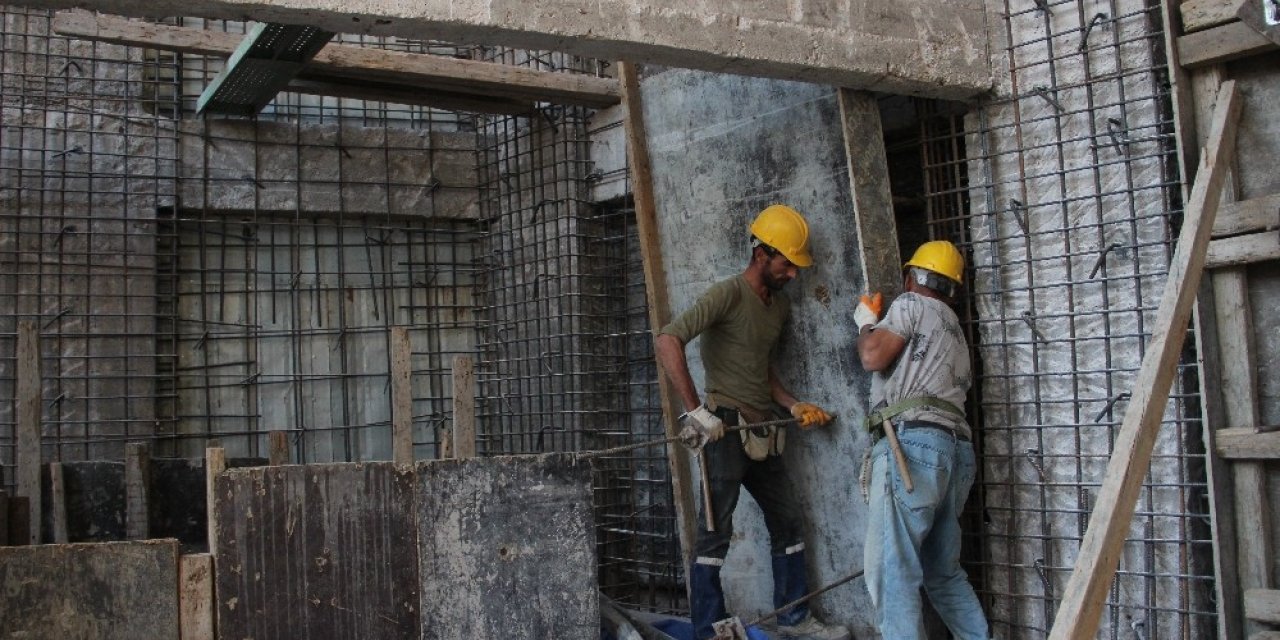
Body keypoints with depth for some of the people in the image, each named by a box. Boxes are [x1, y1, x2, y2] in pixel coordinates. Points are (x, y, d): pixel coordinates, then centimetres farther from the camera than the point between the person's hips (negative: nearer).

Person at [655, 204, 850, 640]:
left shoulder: (780, 306, 15)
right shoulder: (729, 294, -12)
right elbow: (667, 341, -23)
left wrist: (793, 405, 9)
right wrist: (694, 410, -27)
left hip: (762, 434, 9)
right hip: (726, 428, -9)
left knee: (787, 523, 15)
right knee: (716, 532, -4)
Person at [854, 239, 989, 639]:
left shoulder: (913, 304, 7)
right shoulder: (954, 330, 33)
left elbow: (873, 357, -5)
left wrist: (866, 323, 16)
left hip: (913, 442, -9)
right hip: (955, 448, 9)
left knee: (891, 569, -11)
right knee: (944, 572, 16)